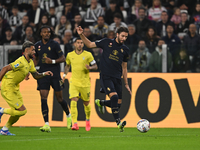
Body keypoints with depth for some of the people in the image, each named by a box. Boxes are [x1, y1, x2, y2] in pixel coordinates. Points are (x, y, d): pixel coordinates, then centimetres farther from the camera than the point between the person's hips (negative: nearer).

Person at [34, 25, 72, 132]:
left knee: (59, 98, 5)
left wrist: (52, 61, -19)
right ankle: (46, 125, -12)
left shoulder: (54, 44, -4)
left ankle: (68, 115, 34)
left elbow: (63, 58, -4)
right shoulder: (37, 45, 8)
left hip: (55, 75, -3)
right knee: (43, 98, -10)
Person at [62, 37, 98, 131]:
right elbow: (67, 65, 23)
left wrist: (90, 67, -19)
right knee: (73, 101, -17)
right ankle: (75, 124, -23)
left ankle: (88, 120, 37)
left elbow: (95, 66, 2)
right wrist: (64, 75, 10)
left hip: (85, 83, -1)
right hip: (74, 82, 1)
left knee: (86, 103, 10)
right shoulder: (70, 55, 6)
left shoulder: (88, 55, -2)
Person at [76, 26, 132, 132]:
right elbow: (90, 44, 9)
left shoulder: (125, 50, 11)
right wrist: (81, 35, -6)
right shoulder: (107, 43, 2)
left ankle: (100, 103, 33)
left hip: (117, 78, 5)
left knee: (118, 103, 3)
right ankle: (118, 123, -24)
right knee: (114, 97, -24)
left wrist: (126, 84, 18)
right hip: (105, 76, -5)